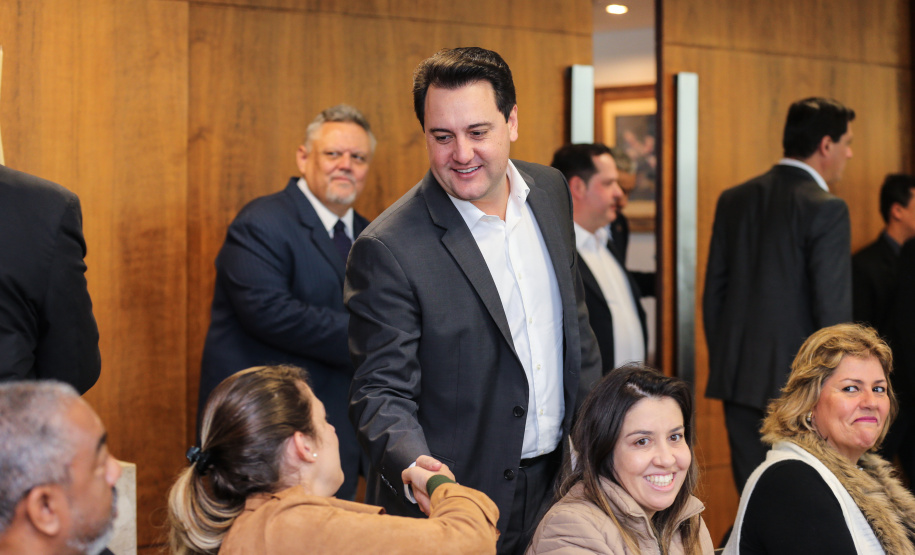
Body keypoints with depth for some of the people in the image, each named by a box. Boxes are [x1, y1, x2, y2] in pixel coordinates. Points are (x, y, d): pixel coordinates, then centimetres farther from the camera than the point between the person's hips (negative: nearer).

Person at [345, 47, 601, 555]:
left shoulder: (550, 190, 0)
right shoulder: (388, 250, -20)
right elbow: (381, 392, -18)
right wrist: (415, 468, -36)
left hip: (561, 477, 6)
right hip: (460, 501, -5)